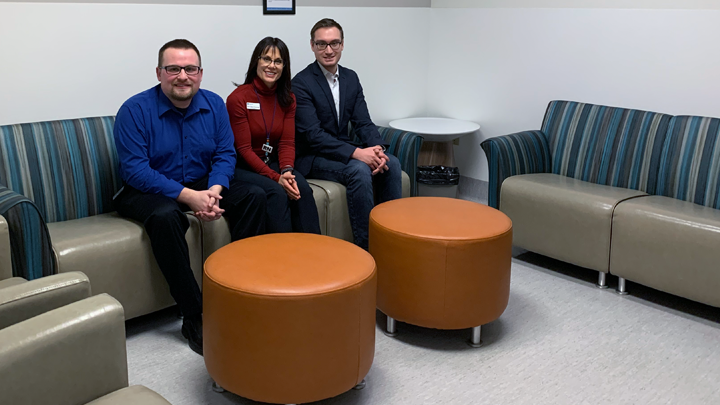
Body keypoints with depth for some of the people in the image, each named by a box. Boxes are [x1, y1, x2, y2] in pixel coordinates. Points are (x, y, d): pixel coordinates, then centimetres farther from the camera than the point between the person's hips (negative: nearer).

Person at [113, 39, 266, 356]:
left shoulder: (214, 105, 1)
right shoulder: (135, 110, -13)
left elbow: (225, 154, -1)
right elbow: (135, 170, -20)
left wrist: (214, 191, -22)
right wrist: (189, 196, -29)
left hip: (202, 187, 5)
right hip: (147, 192, -5)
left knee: (254, 196, -15)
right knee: (165, 216, -37)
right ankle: (195, 317, -29)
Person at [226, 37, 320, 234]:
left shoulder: (288, 99, 5)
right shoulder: (238, 98, -11)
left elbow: (287, 143, 0)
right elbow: (244, 149, -14)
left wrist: (287, 171, -22)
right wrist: (276, 177, -24)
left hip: (273, 164, 4)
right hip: (242, 167, -4)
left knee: (302, 189, -25)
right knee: (277, 192, -31)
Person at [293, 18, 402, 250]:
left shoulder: (351, 78, 8)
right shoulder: (301, 83, -13)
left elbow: (363, 122, 4)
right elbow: (313, 135, -21)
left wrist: (377, 148, -19)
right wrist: (356, 153, -29)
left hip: (344, 151, 6)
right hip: (312, 157, -6)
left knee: (391, 163, -17)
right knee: (359, 170, -31)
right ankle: (366, 246, -21)